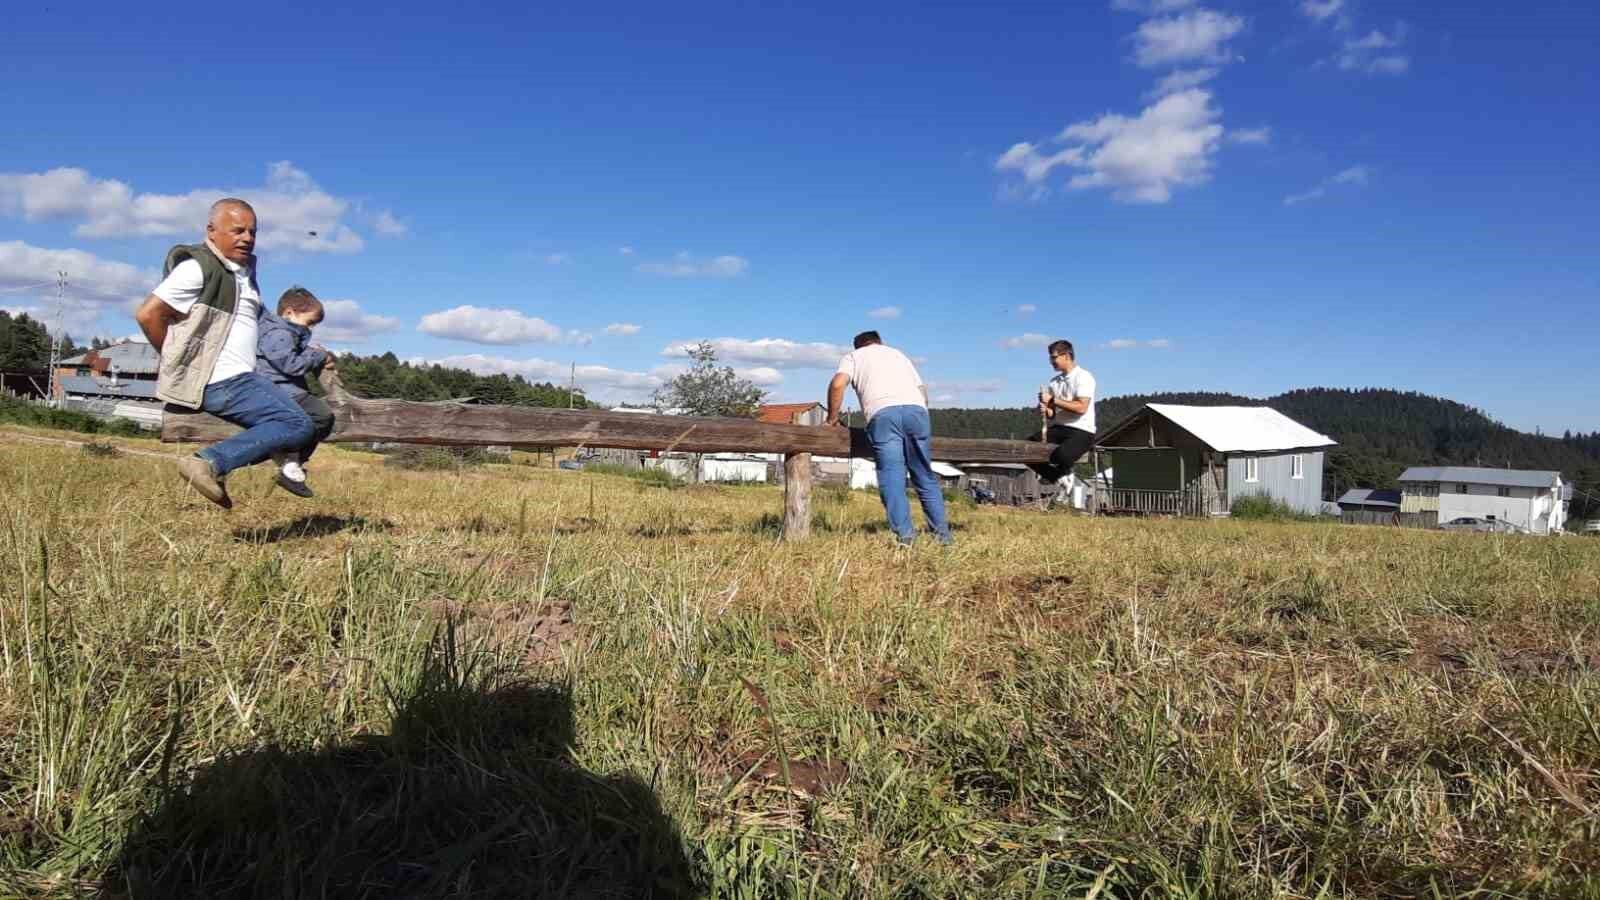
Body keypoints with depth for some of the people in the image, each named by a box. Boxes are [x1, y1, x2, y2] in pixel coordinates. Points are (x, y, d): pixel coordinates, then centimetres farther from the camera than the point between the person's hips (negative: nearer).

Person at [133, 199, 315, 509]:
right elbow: (147, 315, -14)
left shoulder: (244, 269, 17)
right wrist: (177, 359, -3)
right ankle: (209, 462, -20)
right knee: (297, 424, -17)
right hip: (220, 382, -9)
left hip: (237, 378, 9)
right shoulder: (198, 268, -9)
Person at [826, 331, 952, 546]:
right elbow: (922, 389, 31)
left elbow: (837, 384, 5)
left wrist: (832, 417, 16)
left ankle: (904, 535, -15)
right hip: (916, 409, 4)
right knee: (925, 476, 10)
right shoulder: (897, 354, 37)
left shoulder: (853, 356, 24)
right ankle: (942, 533, 8)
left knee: (892, 476, -5)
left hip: (883, 413, -3)